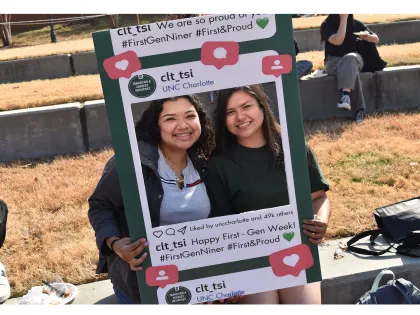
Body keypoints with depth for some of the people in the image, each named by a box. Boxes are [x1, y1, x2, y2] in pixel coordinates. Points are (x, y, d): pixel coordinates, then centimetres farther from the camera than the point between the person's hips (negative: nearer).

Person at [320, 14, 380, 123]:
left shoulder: (356, 24, 5)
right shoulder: (326, 25, -4)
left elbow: (376, 39, 10)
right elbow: (338, 41, -21)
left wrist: (367, 36, -13)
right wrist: (343, 19, -19)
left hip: (354, 59, 2)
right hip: (334, 61, -2)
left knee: (350, 58, -35)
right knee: (351, 69, -35)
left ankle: (345, 95, -52)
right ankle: (359, 108, -41)